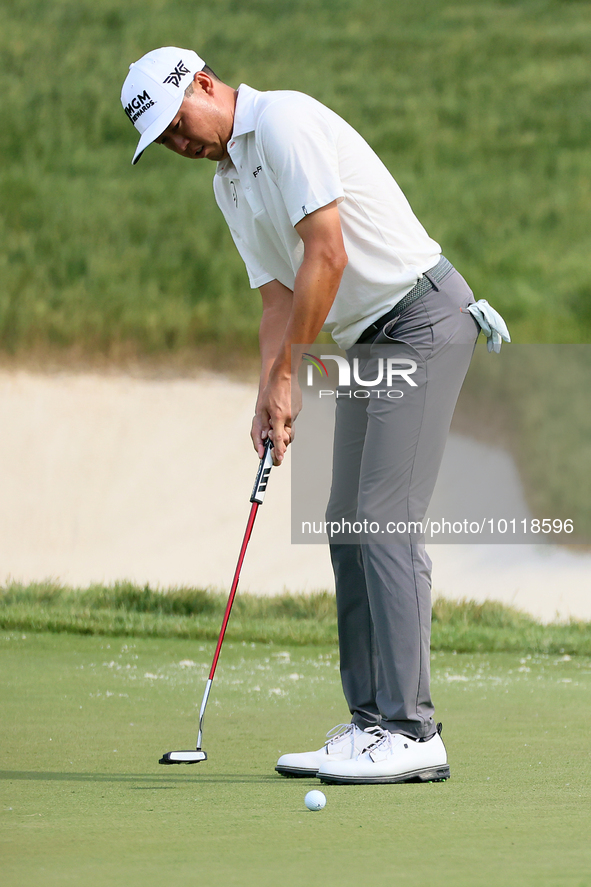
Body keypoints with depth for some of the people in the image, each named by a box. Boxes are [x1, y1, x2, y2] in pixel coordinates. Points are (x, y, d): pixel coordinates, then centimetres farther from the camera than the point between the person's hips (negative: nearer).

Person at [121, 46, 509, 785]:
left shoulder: (286, 122, -14)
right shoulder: (228, 185, 16)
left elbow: (327, 255, -19)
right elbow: (280, 298, 15)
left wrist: (286, 375, -13)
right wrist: (270, 395, -1)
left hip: (423, 317, -10)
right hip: (368, 342, 10)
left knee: (386, 519, -15)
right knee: (350, 526, 7)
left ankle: (410, 731, -17)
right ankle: (371, 724, 9)